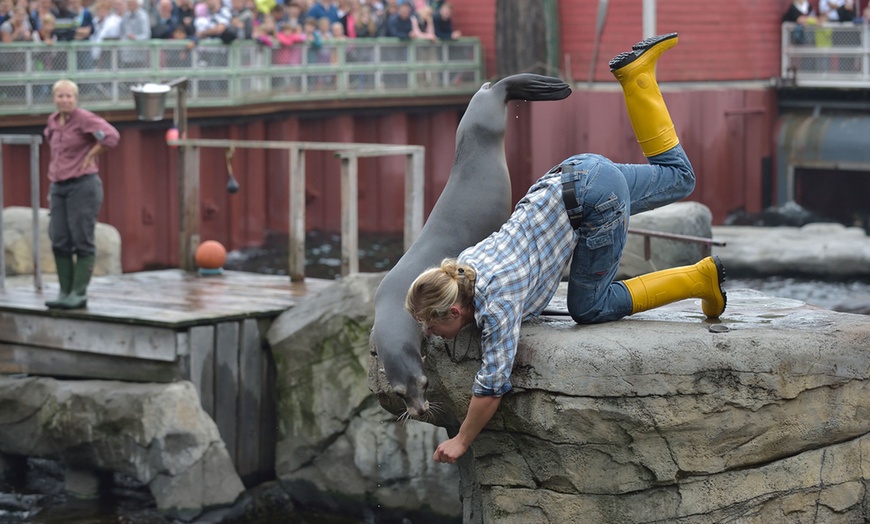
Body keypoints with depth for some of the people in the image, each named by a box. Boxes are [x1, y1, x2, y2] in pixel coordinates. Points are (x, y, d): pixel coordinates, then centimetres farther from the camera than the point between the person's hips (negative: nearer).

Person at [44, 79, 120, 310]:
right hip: (58, 187, 7)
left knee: (82, 242, -4)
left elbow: (111, 136, -22)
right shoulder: (53, 122, 13)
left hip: (82, 185, -7)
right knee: (59, 242, 4)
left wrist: (90, 156, -12)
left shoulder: (84, 118, -9)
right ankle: (65, 292, 11)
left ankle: (79, 294, -3)